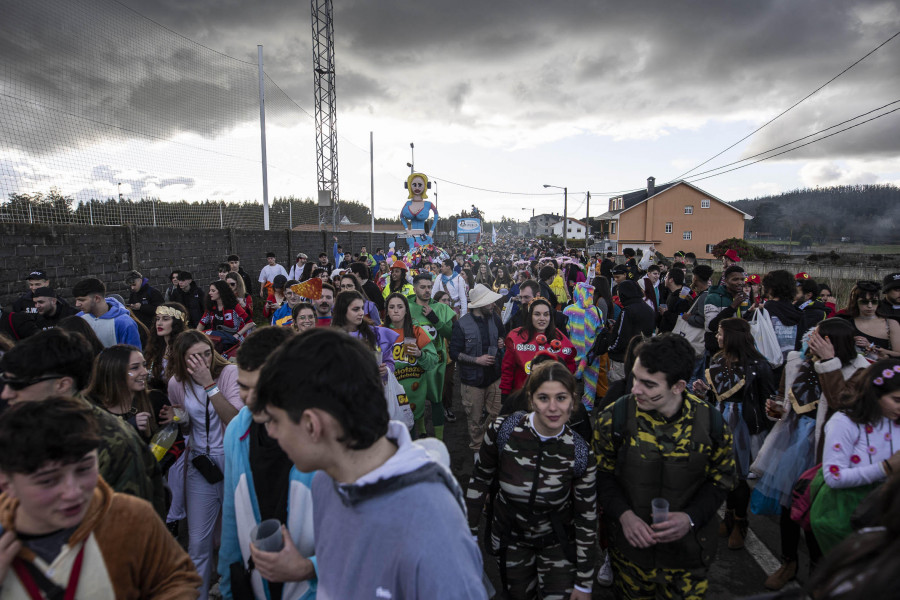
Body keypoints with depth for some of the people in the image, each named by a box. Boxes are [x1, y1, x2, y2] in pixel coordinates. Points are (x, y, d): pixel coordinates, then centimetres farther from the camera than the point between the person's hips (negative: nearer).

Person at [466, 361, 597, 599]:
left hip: (556, 542, -1)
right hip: (510, 537, 1)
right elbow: (480, 481, -6)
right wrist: (468, 533, 0)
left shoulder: (581, 454, -20)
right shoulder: (502, 430, -22)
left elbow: (587, 518, -9)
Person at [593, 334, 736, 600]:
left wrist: (691, 517, -18)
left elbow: (721, 480, -2)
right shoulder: (615, 417, -18)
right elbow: (601, 474, -6)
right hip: (631, 546, 0)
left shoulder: (711, 422, -16)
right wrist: (623, 514, -21)